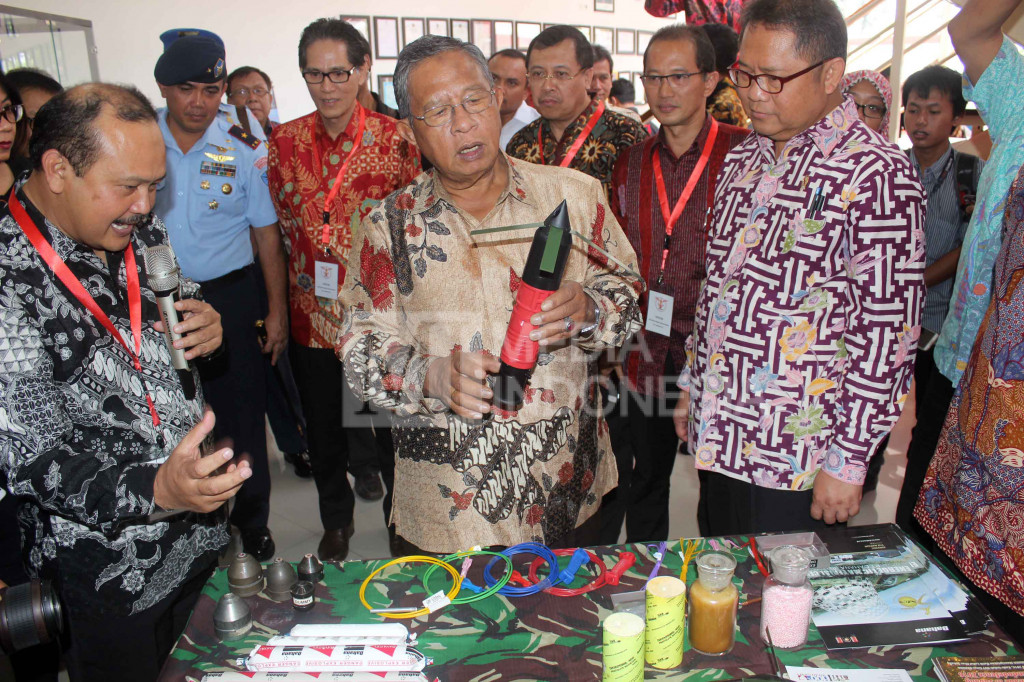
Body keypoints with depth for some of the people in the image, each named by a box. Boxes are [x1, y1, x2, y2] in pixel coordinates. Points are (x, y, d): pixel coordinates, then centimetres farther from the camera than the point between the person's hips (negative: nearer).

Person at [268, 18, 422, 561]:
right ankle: (336, 521, 42)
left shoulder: (395, 140, -8)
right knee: (323, 429, 18)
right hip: (311, 317, 4)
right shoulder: (283, 142, 2)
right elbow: (279, 226, 10)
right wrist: (280, 307, 7)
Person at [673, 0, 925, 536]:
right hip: (716, 435, 7)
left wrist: (848, 459, -15)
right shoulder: (741, 162, 9)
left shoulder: (875, 174, -14)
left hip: (795, 459, -6)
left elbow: (887, 329, -16)